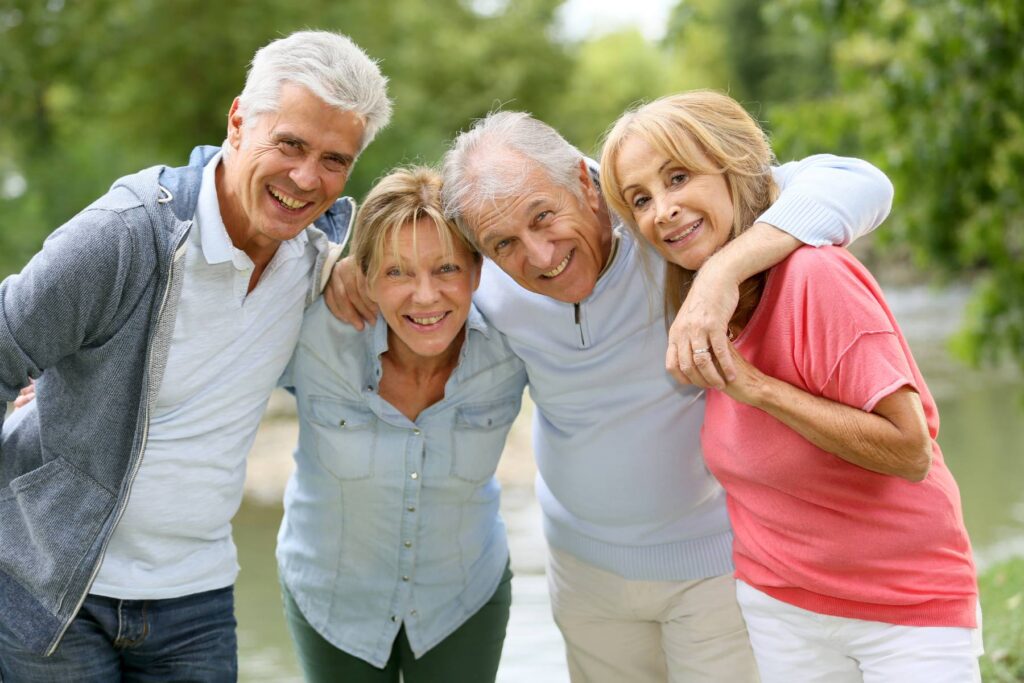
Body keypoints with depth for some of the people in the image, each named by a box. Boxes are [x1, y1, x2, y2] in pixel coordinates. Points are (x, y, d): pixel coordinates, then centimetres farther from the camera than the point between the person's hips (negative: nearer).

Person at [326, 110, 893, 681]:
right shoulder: (488, 289, -12)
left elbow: (858, 184, -36)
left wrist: (721, 272, -49)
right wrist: (357, 264, -13)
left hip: (718, 560, -4)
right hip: (586, 562, 4)